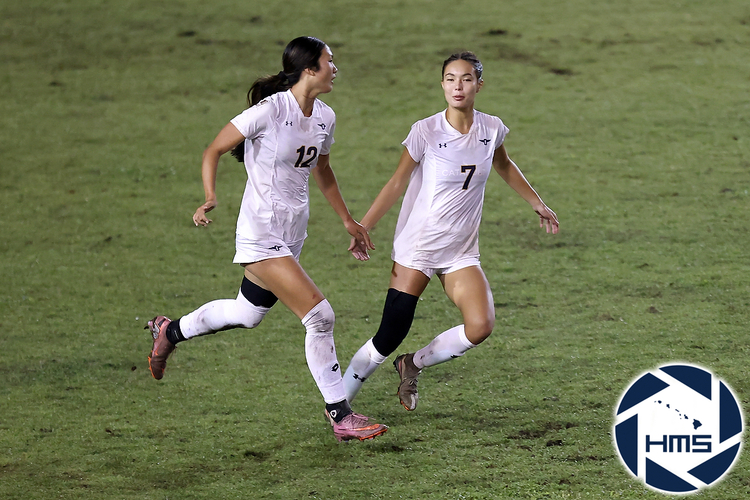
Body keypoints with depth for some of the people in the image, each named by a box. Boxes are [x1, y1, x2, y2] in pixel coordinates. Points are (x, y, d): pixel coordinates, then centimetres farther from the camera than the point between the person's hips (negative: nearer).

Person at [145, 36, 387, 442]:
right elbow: (214, 150, -11)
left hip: (293, 233, 9)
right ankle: (340, 416, -5)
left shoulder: (325, 117, 5)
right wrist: (210, 197, -26)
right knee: (320, 317, -14)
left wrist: (348, 221, 26)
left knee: (248, 313, 23)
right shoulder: (270, 111, -18)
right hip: (261, 233, -9)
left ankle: (169, 332, 46)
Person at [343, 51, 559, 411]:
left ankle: (412, 365, 9)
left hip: (462, 253, 4)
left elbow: (504, 166, 21)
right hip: (416, 248, -4)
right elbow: (397, 184, -4)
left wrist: (537, 204, 27)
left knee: (480, 327, -16)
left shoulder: (491, 129, -1)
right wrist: (362, 229, -7)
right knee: (388, 338, -8)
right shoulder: (426, 131, -13)